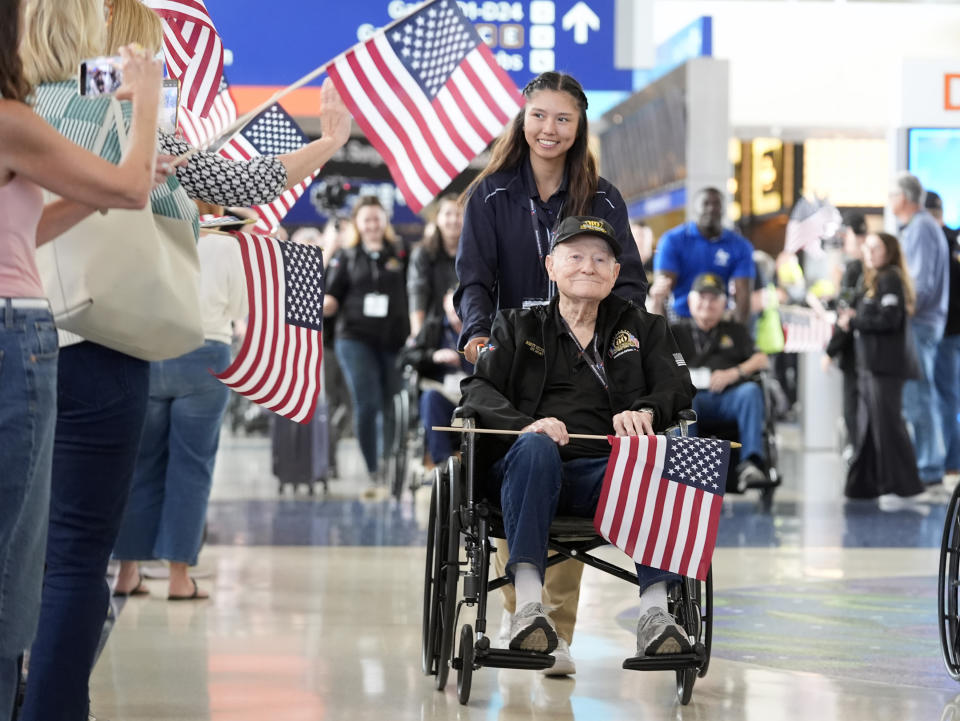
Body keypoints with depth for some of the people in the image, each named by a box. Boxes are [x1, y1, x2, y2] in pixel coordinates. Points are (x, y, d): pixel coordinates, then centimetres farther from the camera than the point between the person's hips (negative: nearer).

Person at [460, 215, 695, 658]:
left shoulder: (641, 328, 25)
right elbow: (478, 388, 6)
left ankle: (654, 611, -44)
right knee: (535, 448, -37)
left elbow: (678, 388, 10)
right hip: (532, 471, 0)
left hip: (606, 473, 1)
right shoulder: (517, 326, 22)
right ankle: (528, 603, -47)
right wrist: (525, 424, -15)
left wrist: (645, 412, -15)